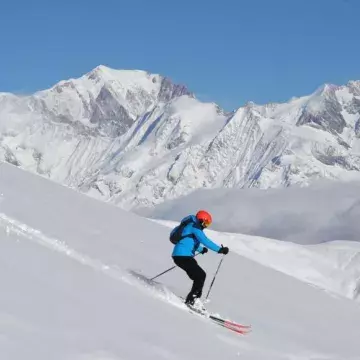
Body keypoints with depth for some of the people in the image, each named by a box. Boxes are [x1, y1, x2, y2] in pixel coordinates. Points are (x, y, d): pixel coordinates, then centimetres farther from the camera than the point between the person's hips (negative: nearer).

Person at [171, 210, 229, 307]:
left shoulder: (191, 226, 21)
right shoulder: (194, 226, -9)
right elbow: (205, 240, -20)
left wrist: (201, 249, 53)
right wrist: (219, 249, -19)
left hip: (179, 256, 10)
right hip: (183, 256, -10)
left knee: (199, 277, 12)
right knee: (201, 275, -11)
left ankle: (190, 300, 11)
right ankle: (191, 300, -13)